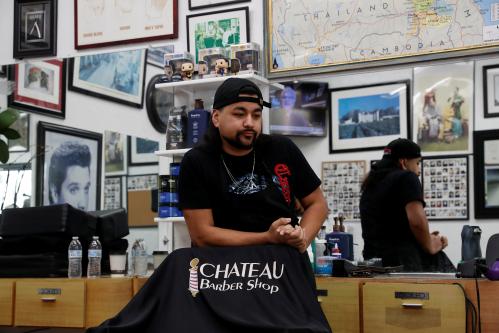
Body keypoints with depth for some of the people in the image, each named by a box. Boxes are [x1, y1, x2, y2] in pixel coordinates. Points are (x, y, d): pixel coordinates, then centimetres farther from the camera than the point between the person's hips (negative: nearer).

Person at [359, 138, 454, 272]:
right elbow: (417, 221, -16)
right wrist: (430, 246, 0)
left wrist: (428, 238, 17)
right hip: (403, 259, -8)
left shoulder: (370, 184, 21)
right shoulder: (406, 177, -2)